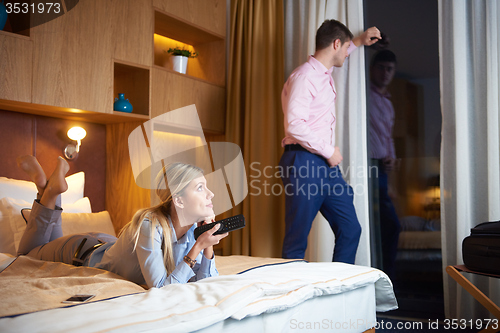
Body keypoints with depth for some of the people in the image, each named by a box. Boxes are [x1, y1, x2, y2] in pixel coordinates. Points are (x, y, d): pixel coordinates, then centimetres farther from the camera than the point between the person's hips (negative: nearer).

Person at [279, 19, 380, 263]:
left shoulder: (325, 74, 18)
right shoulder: (304, 77, -12)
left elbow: (335, 56, 46)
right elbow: (294, 125, -22)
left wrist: (358, 41, 39)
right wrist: (329, 151, -14)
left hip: (326, 164, 9)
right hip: (303, 163, -9)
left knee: (349, 229, 8)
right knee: (297, 240, -2)